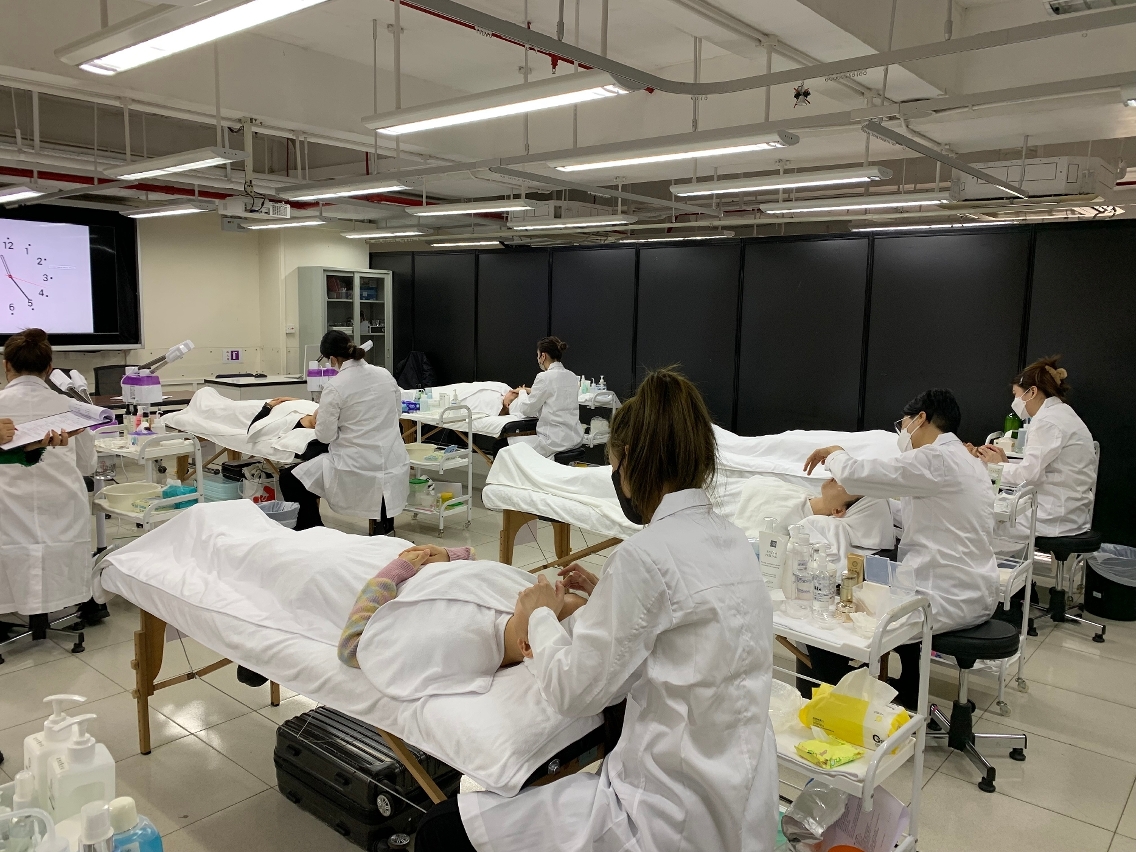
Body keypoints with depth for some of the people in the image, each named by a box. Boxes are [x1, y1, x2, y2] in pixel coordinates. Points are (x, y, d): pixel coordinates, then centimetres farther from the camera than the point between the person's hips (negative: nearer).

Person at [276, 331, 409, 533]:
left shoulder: (334, 388, -12)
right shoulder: (385, 375, 4)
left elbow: (325, 435, -8)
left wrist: (314, 422, 12)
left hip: (358, 468, -6)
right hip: (393, 464, 6)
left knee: (289, 479, 9)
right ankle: (385, 520, 39)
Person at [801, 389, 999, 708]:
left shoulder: (937, 459, -17)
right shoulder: (966, 460, 14)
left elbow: (854, 474, -22)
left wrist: (834, 453, 0)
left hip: (950, 598, -10)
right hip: (973, 592, 10)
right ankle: (909, 695, 37)